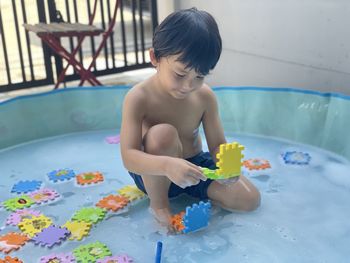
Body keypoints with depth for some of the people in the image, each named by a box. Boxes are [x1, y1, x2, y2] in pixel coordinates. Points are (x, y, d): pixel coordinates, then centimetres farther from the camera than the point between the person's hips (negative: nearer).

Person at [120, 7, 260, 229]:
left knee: (250, 199, -9)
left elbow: (218, 144, -7)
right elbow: (128, 157, -32)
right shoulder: (139, 97, -24)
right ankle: (158, 203, -12)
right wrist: (167, 165, -52)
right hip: (154, 174, -4)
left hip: (195, 164, 4)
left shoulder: (205, 96, -12)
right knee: (163, 133, -37)